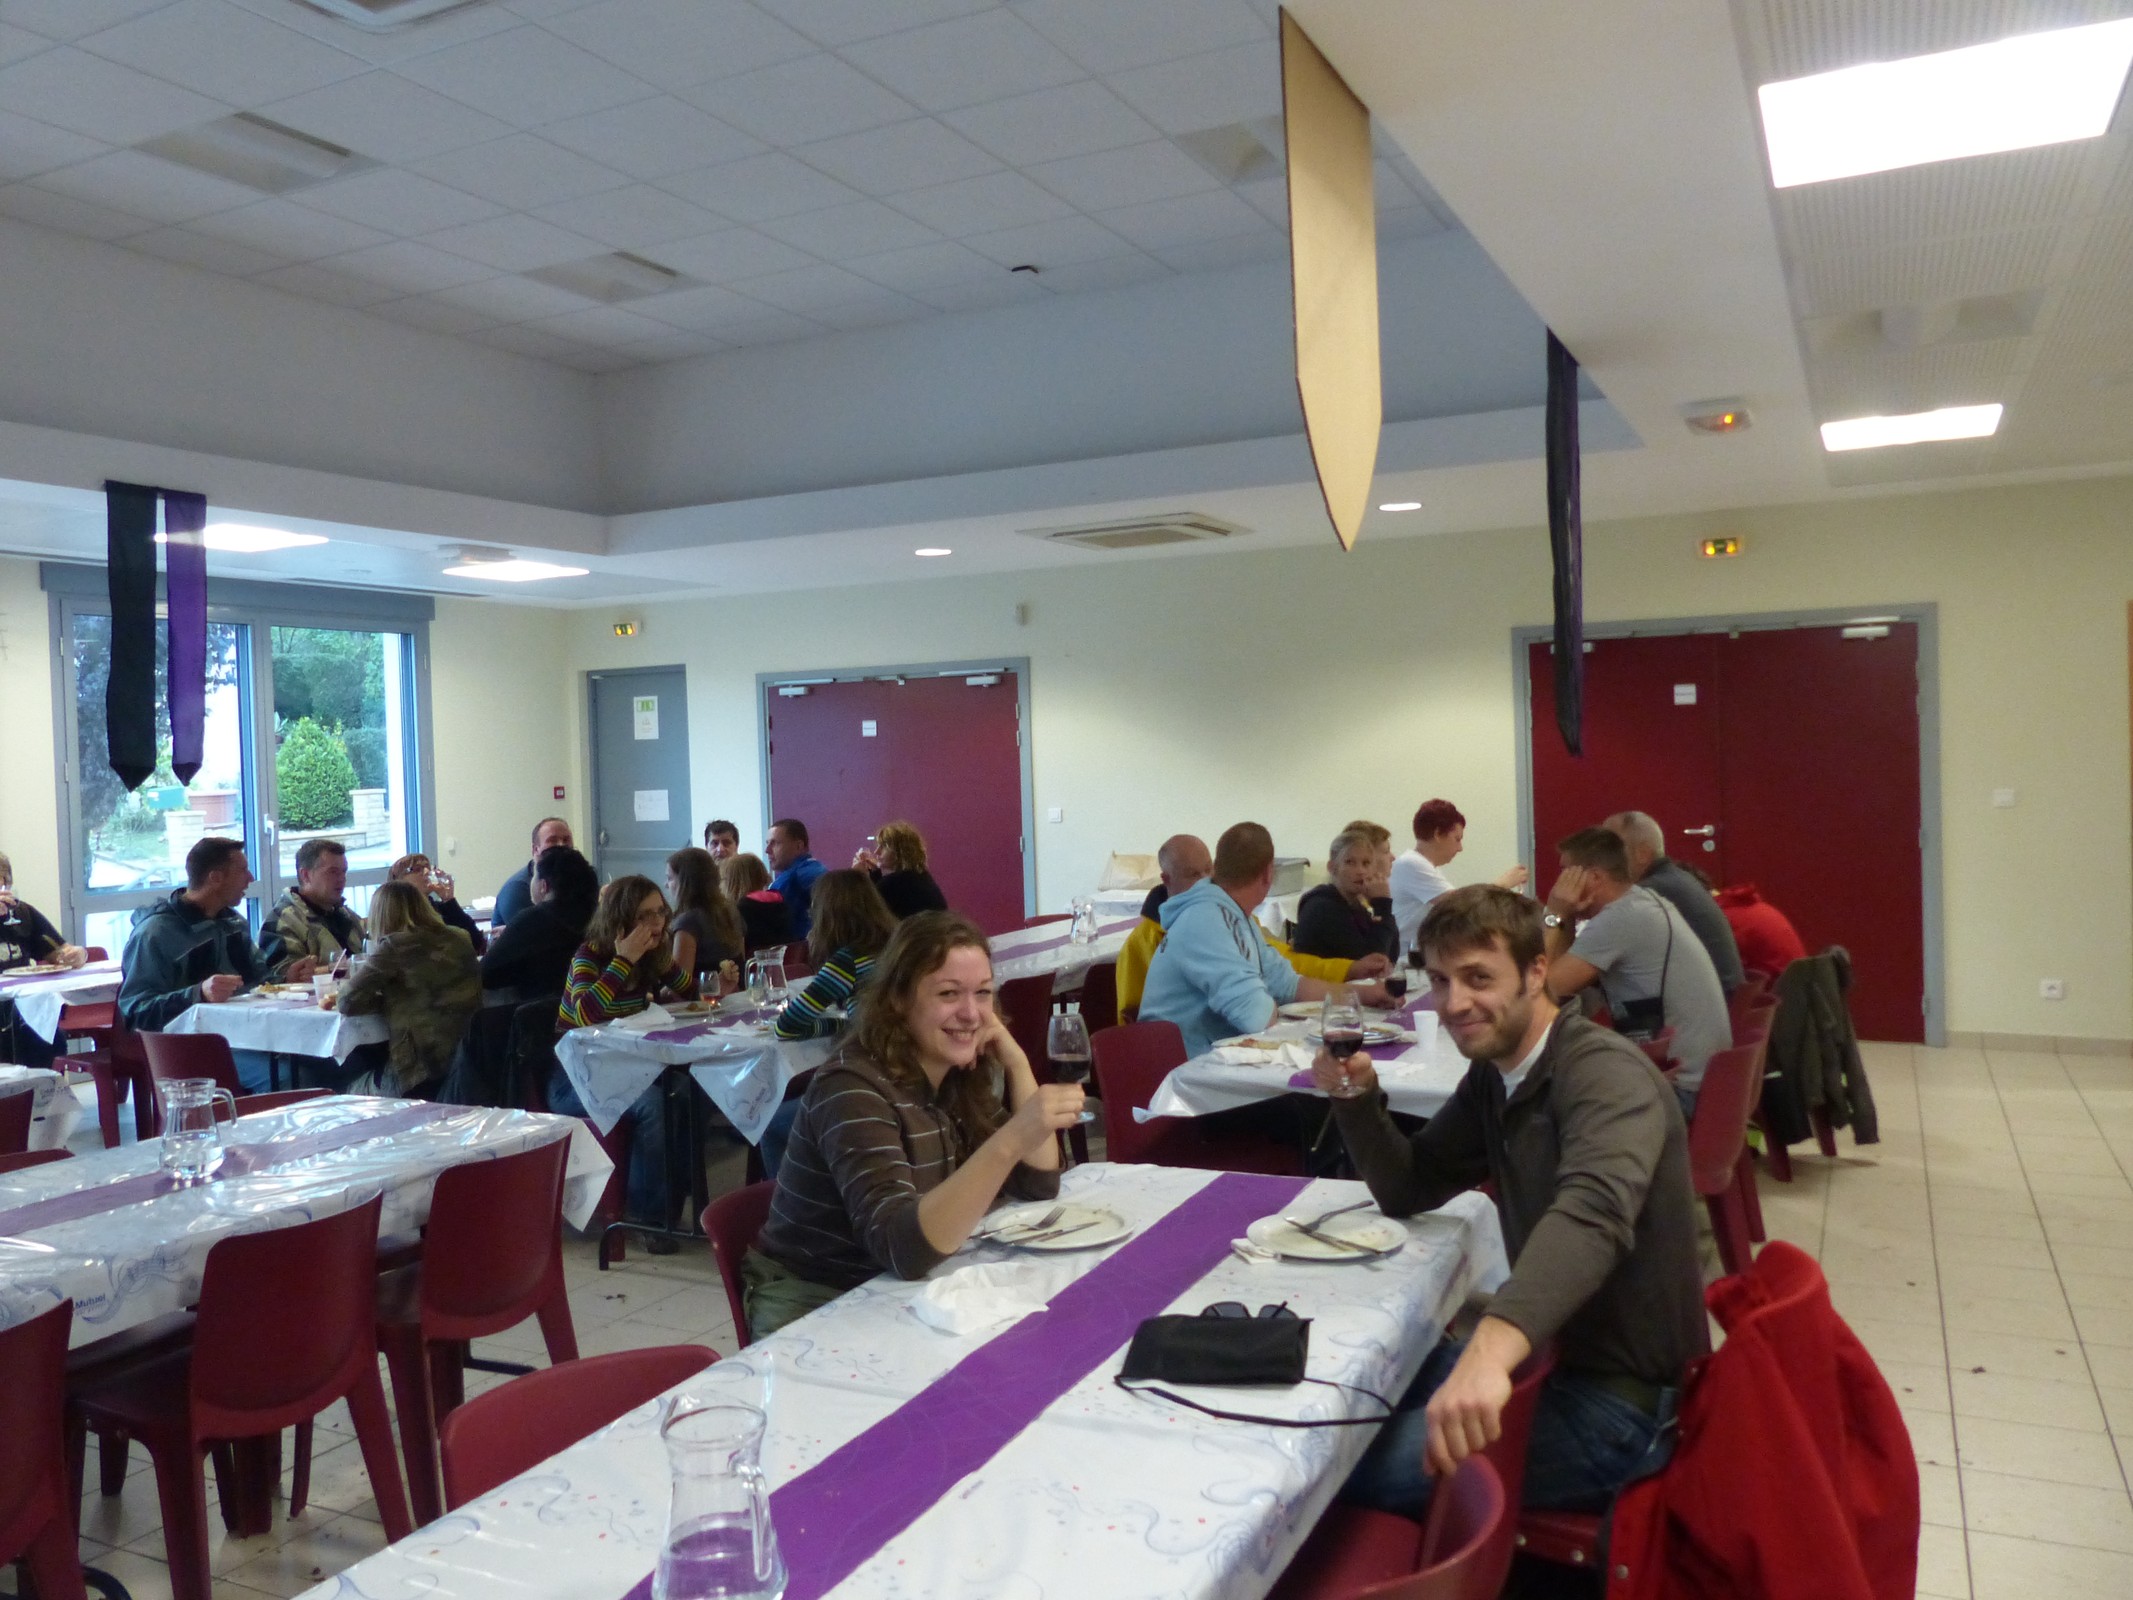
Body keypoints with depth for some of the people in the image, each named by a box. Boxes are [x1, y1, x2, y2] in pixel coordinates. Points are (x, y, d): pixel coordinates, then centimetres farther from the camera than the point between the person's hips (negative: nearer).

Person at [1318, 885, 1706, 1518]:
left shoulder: (1603, 1072, -23)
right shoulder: (1493, 1074, 5)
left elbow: (1592, 1215, -44)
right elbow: (1409, 1191, 12)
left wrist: (1491, 1347, -60)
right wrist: (1356, 1097, -7)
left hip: (1617, 1392, -9)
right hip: (1553, 1353, 9)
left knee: (1345, 1472, -18)